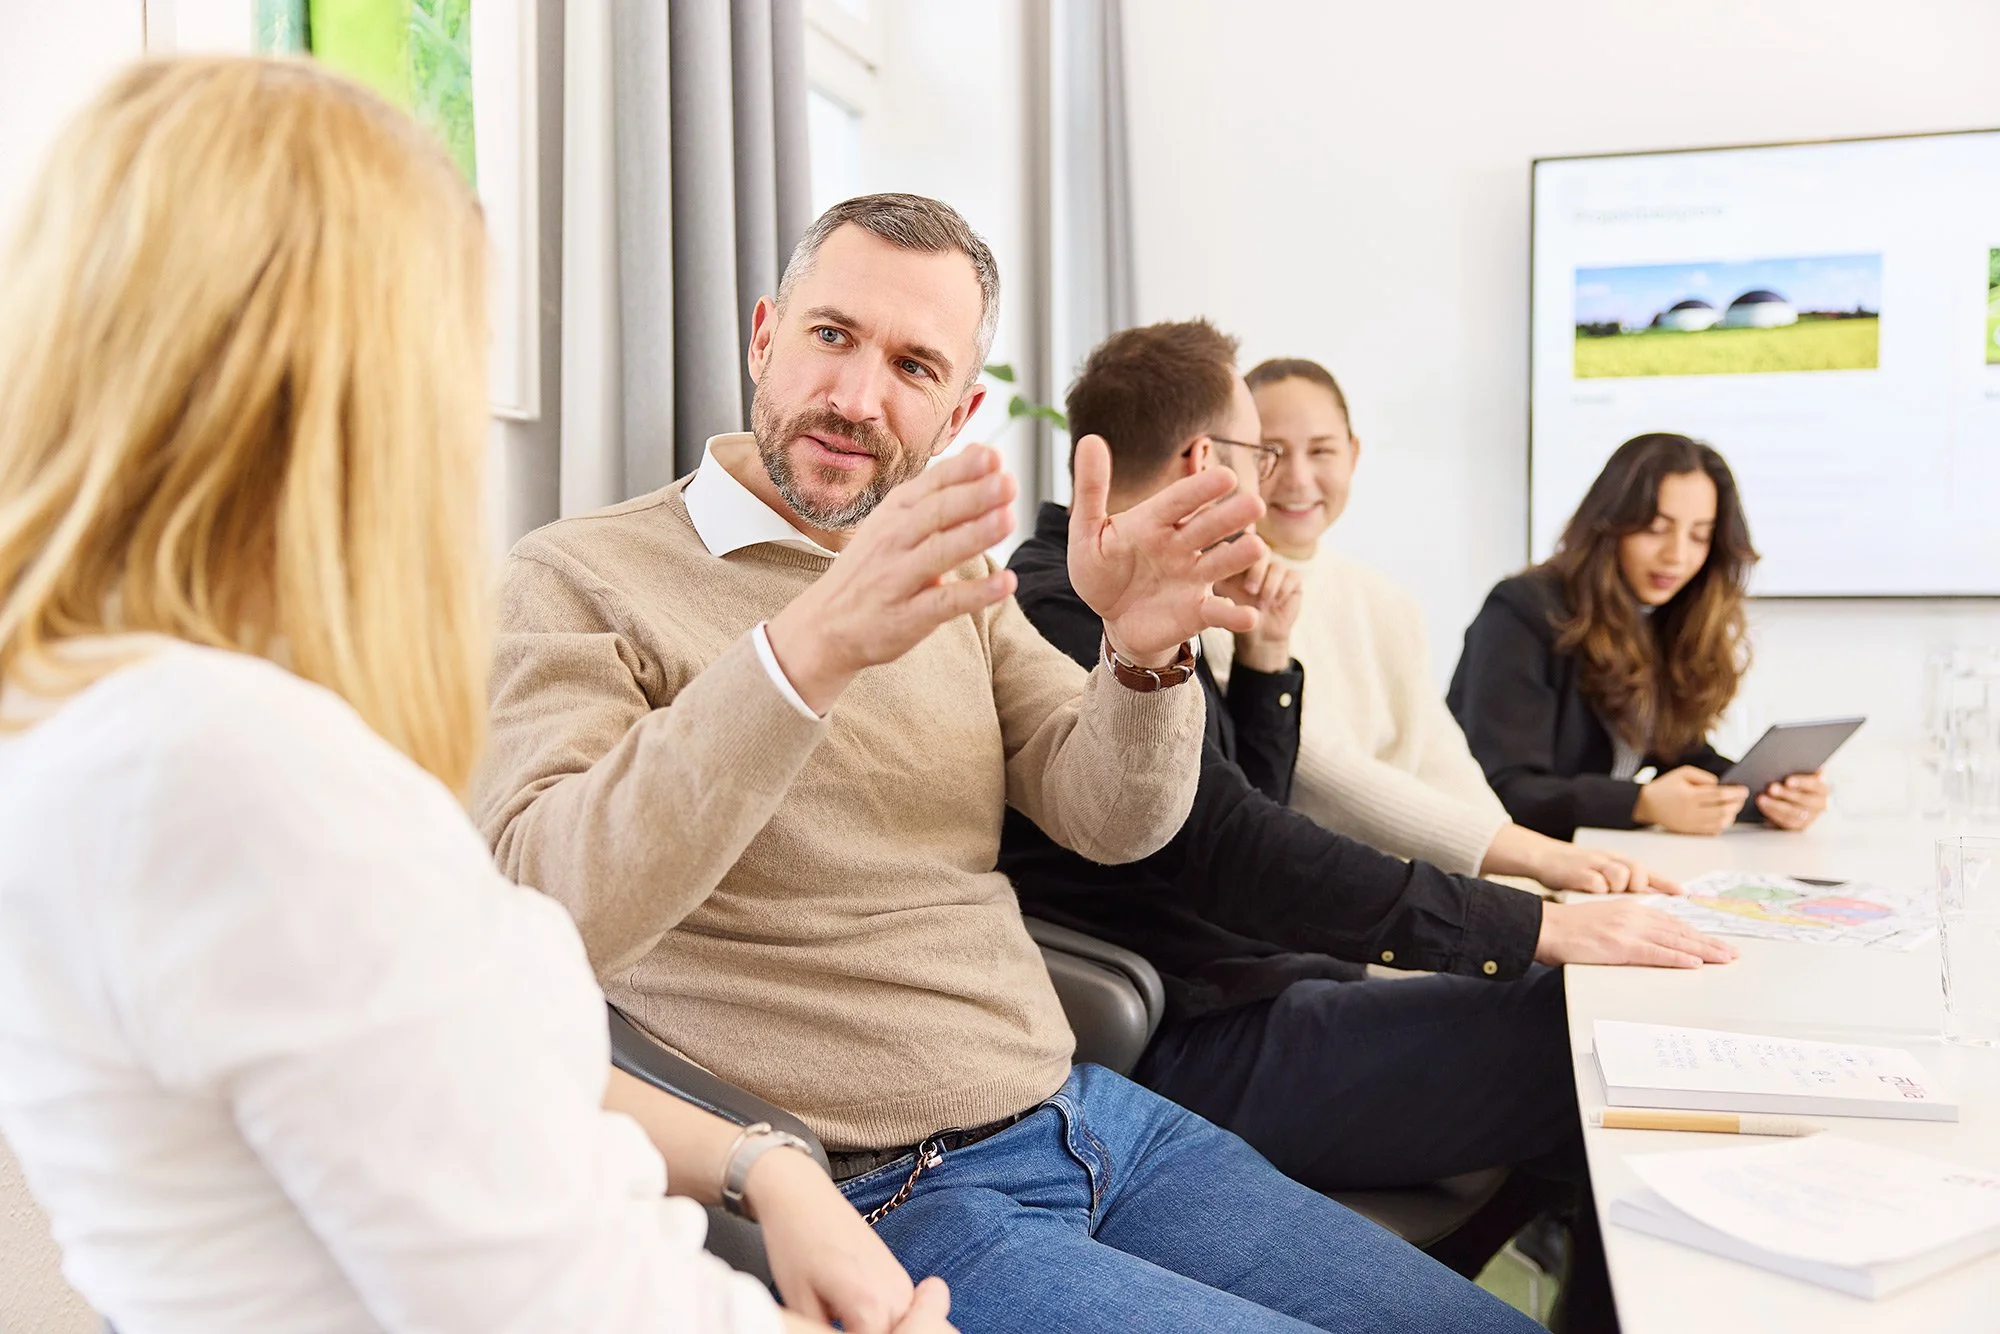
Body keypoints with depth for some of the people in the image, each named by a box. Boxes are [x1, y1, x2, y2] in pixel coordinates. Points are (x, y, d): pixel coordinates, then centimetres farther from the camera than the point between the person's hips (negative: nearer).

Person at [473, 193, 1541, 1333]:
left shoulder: (952, 578, 13)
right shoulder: (574, 583, -8)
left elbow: (1116, 821, 3)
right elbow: (546, 913, -25)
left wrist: (1145, 649, -19)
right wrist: (810, 650, -39)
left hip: (1081, 1111, 7)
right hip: (876, 1198, -6)